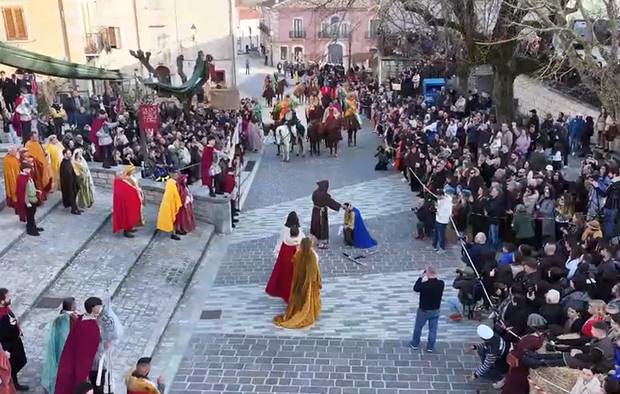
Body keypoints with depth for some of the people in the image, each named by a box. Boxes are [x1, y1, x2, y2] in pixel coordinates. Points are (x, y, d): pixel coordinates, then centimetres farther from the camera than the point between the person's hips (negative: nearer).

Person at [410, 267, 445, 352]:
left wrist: (421, 278, -4)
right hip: (436, 310, 3)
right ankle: (430, 347, 26)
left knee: (418, 328, 19)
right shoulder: (441, 283, -15)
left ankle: (415, 344, 34)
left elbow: (415, 288, -8)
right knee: (433, 330, 16)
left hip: (424, 310, -3)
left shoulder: (424, 284, -28)